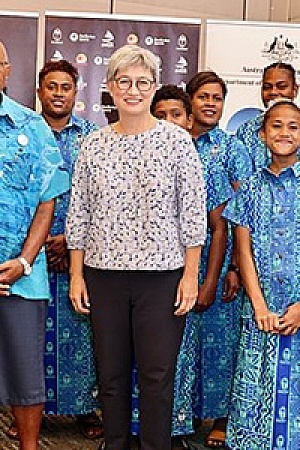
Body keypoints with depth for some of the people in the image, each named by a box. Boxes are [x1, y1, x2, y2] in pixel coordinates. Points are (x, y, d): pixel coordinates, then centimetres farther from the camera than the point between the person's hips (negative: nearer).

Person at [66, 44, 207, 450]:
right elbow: (78, 213, 7)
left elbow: (193, 213, -3)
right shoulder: (93, 145, 5)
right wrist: (76, 274, 4)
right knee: (111, 372, 13)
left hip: (162, 273, -3)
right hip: (104, 274, 3)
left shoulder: (177, 140, -3)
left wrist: (191, 273, -7)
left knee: (157, 375, 3)